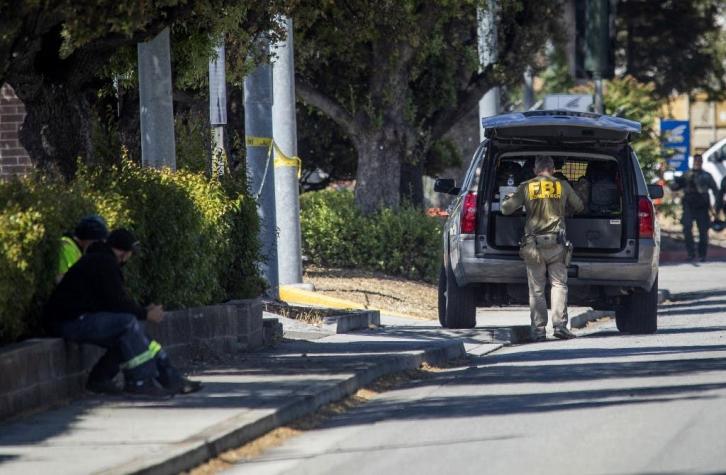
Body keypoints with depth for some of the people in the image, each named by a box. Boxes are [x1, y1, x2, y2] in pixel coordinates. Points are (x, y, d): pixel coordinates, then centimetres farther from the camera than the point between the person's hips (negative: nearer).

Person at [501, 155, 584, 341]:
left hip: (533, 244, 0)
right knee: (559, 284, 4)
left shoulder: (526, 187, 1)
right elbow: (579, 207, 18)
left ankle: (539, 329, 1)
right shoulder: (563, 186, 5)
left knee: (536, 289, 4)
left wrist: (509, 198, 24)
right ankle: (560, 324, -9)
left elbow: (506, 209, 1)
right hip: (557, 244, 0)